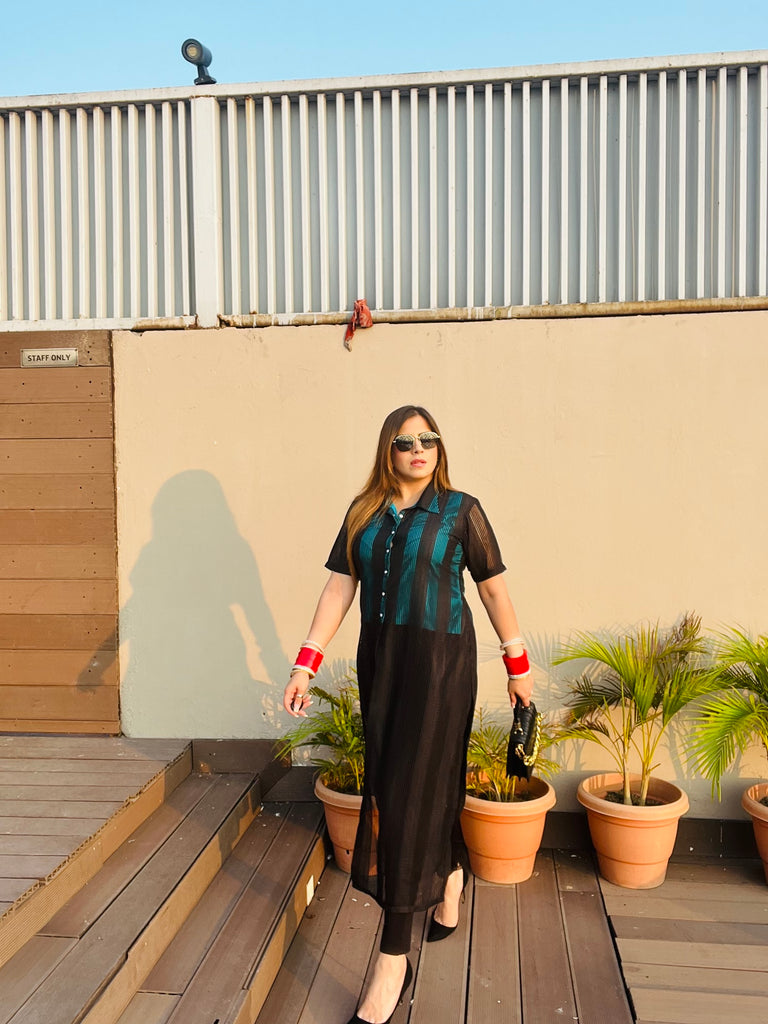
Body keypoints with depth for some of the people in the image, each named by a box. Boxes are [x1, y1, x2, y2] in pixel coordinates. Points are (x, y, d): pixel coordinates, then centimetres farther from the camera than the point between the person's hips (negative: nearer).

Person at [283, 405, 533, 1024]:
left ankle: (394, 960, 6)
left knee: (411, 792, -4)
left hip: (439, 660, -4)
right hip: (380, 660, 5)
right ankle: (451, 872, 46)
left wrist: (518, 665, 6)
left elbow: (493, 588, 2)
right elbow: (339, 587, 4)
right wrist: (306, 665, -2)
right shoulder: (364, 513, 7)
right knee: (388, 783, 15)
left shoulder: (459, 510, -2)